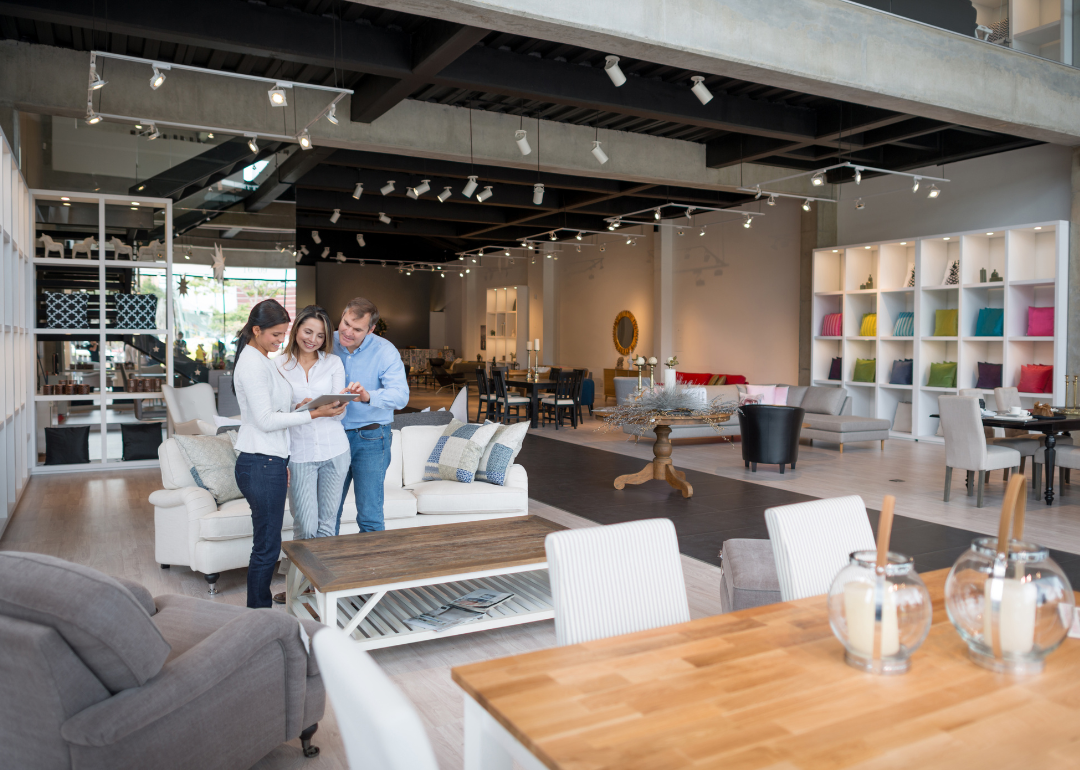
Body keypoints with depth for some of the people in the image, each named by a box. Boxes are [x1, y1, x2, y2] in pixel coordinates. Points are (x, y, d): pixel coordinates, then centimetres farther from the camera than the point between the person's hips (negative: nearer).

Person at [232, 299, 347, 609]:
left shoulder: (263, 361, 16)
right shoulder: (252, 364, -15)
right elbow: (265, 420, -20)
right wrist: (314, 414, -19)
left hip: (270, 463, 10)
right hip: (260, 466, -10)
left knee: (268, 544, 16)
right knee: (267, 546, -2)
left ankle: (261, 612, 26)